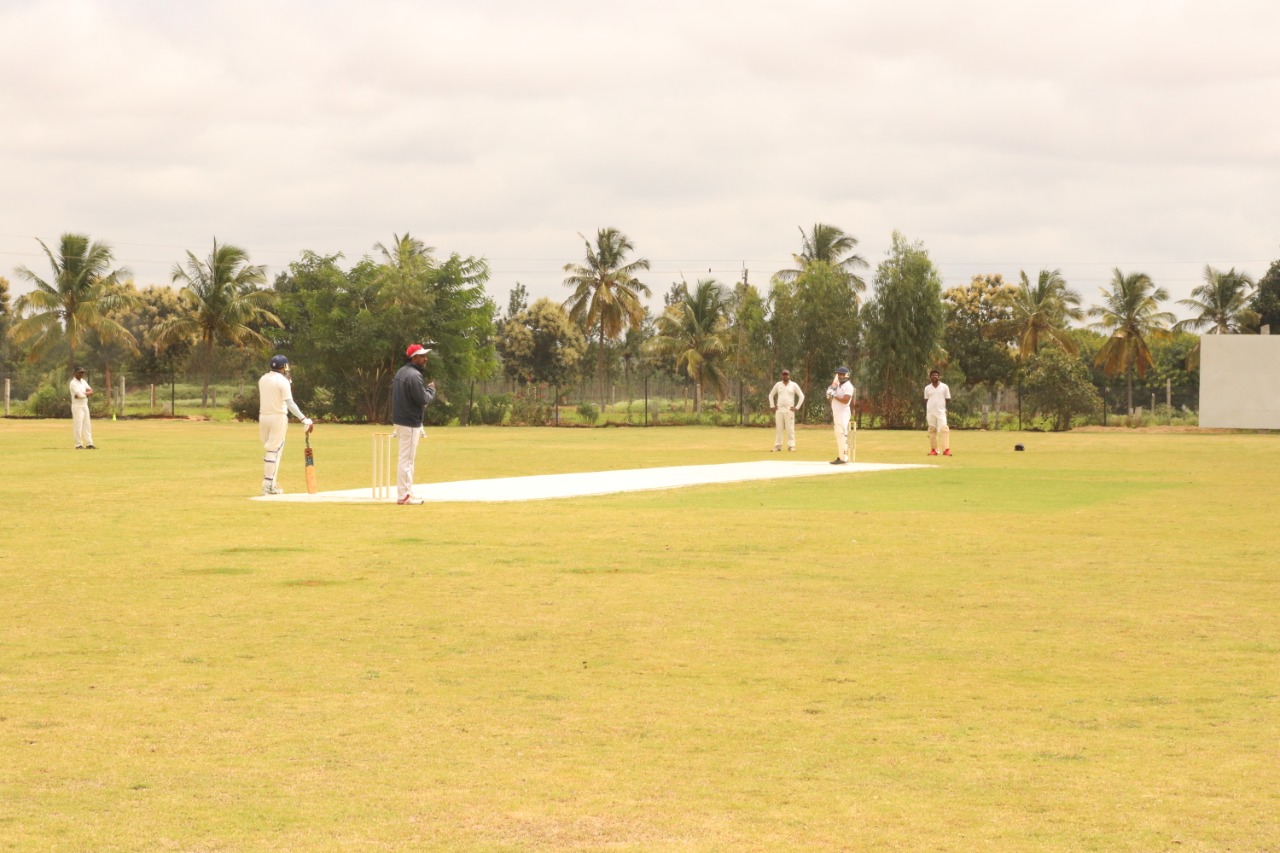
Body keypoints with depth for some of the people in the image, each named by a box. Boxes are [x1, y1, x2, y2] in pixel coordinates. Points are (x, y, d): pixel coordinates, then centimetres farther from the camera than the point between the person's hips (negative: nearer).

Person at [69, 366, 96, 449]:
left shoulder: (84, 381, 14)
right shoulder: (73, 383, -12)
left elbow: (91, 392, 4)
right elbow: (80, 394, -22)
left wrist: (83, 393, -13)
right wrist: (87, 393, -4)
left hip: (85, 406, 8)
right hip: (77, 406, -8)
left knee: (87, 426, 7)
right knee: (78, 426, -7)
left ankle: (89, 444, 9)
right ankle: (78, 445, -4)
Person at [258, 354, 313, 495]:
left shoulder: (262, 379, 9)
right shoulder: (282, 381, -11)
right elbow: (289, 403, -20)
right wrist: (304, 419, -26)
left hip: (263, 417, 6)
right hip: (278, 417, -6)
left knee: (270, 450, 14)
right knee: (274, 451, -3)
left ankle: (269, 484, 12)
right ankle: (268, 486, -6)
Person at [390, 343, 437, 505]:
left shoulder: (401, 372, 13)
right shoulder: (414, 375, -19)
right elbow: (424, 400, -20)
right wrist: (431, 389, -1)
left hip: (400, 419, 10)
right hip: (410, 423, -10)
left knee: (408, 458, 18)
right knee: (406, 459, -6)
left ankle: (407, 493, 24)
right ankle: (404, 496, -4)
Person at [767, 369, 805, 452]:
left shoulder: (794, 385, 3)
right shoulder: (778, 385, 10)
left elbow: (801, 396, 3)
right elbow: (771, 395, 18)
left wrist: (797, 407, -5)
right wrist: (772, 406, 8)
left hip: (789, 410, -2)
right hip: (779, 410, 2)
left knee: (790, 429, -7)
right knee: (778, 429, 0)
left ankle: (791, 446, -6)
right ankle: (777, 446, 3)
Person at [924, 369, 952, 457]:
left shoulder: (944, 387, 2)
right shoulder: (927, 388, 8)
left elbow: (948, 400, 6)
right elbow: (925, 401, 13)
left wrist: (946, 410, 0)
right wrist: (925, 414, 10)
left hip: (941, 412, -2)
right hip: (930, 412, 2)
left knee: (944, 429, -14)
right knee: (932, 430, 3)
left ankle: (946, 449, -18)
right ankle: (933, 450, 8)